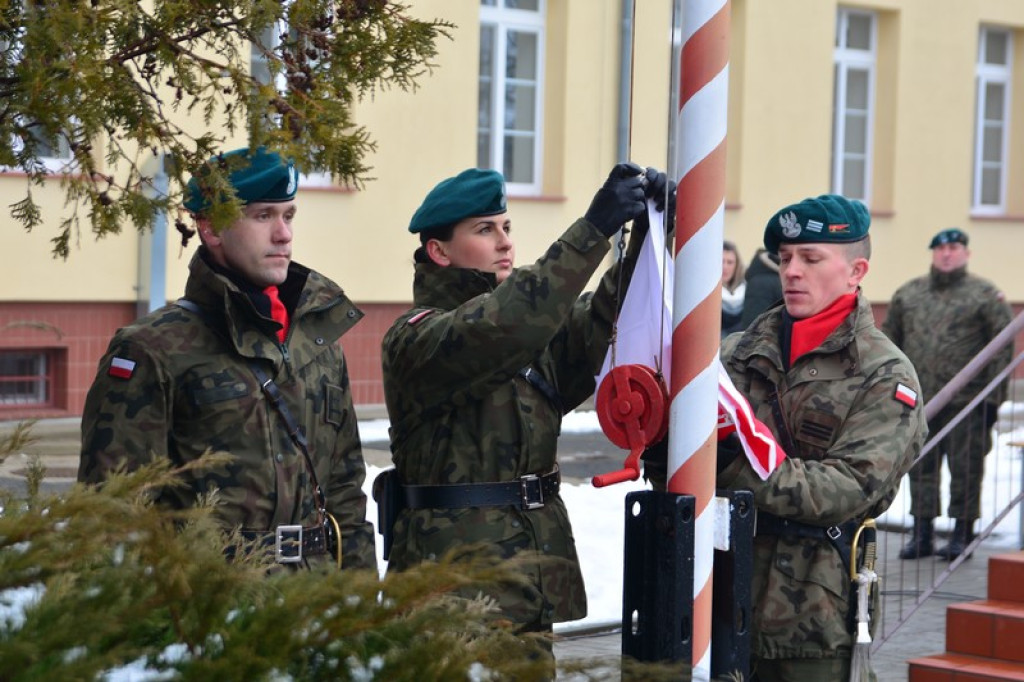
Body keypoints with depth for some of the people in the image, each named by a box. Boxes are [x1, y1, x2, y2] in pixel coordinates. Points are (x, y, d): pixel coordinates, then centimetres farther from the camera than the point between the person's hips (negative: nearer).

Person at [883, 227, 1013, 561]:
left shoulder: (985, 295, 1)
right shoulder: (909, 293, 13)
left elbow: (1003, 347, -3)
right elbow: (889, 340, 17)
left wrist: (993, 395, -9)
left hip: (966, 402, -4)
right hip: (918, 401, 4)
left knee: (965, 469, 0)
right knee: (921, 469, 7)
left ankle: (962, 535, 8)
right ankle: (922, 534, 15)